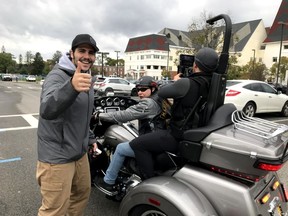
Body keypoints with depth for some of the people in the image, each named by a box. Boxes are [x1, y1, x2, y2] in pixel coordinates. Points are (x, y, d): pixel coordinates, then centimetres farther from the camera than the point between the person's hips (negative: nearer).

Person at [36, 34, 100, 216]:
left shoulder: (87, 78, 10)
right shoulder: (57, 76, -18)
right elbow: (47, 110, -39)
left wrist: (90, 138, 20)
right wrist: (71, 87, -55)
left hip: (80, 153, 8)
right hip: (57, 157, -8)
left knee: (83, 193, 22)